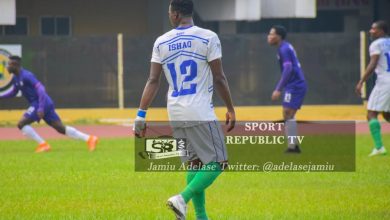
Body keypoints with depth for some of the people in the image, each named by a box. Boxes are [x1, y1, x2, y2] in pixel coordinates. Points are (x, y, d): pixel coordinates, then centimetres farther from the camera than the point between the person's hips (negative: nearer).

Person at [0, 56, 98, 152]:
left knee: (22, 123, -10)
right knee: (61, 128, 7)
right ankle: (89, 138, 5)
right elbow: (13, 92, 30)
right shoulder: (16, 78, 14)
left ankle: (43, 144, -8)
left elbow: (40, 89, -22)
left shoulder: (26, 76, -16)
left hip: (41, 104, -9)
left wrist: (41, 108, -27)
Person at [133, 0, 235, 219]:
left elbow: (153, 81, 1)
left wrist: (141, 115, 3)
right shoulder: (208, 38, -6)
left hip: (176, 114, 5)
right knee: (217, 162, 1)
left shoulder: (161, 42, 4)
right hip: (201, 113, -5)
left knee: (194, 164, 15)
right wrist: (231, 109, 3)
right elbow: (219, 78, -6)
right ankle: (182, 198, -17)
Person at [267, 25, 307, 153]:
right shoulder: (285, 47, 17)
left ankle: (292, 146, -13)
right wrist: (279, 88, 26)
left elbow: (288, 69, -22)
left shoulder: (284, 49, -13)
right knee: (288, 115, 13)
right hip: (297, 85, 10)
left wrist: (278, 90, -22)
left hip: (294, 86, -10)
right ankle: (294, 145, 14)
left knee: (288, 114, -11)